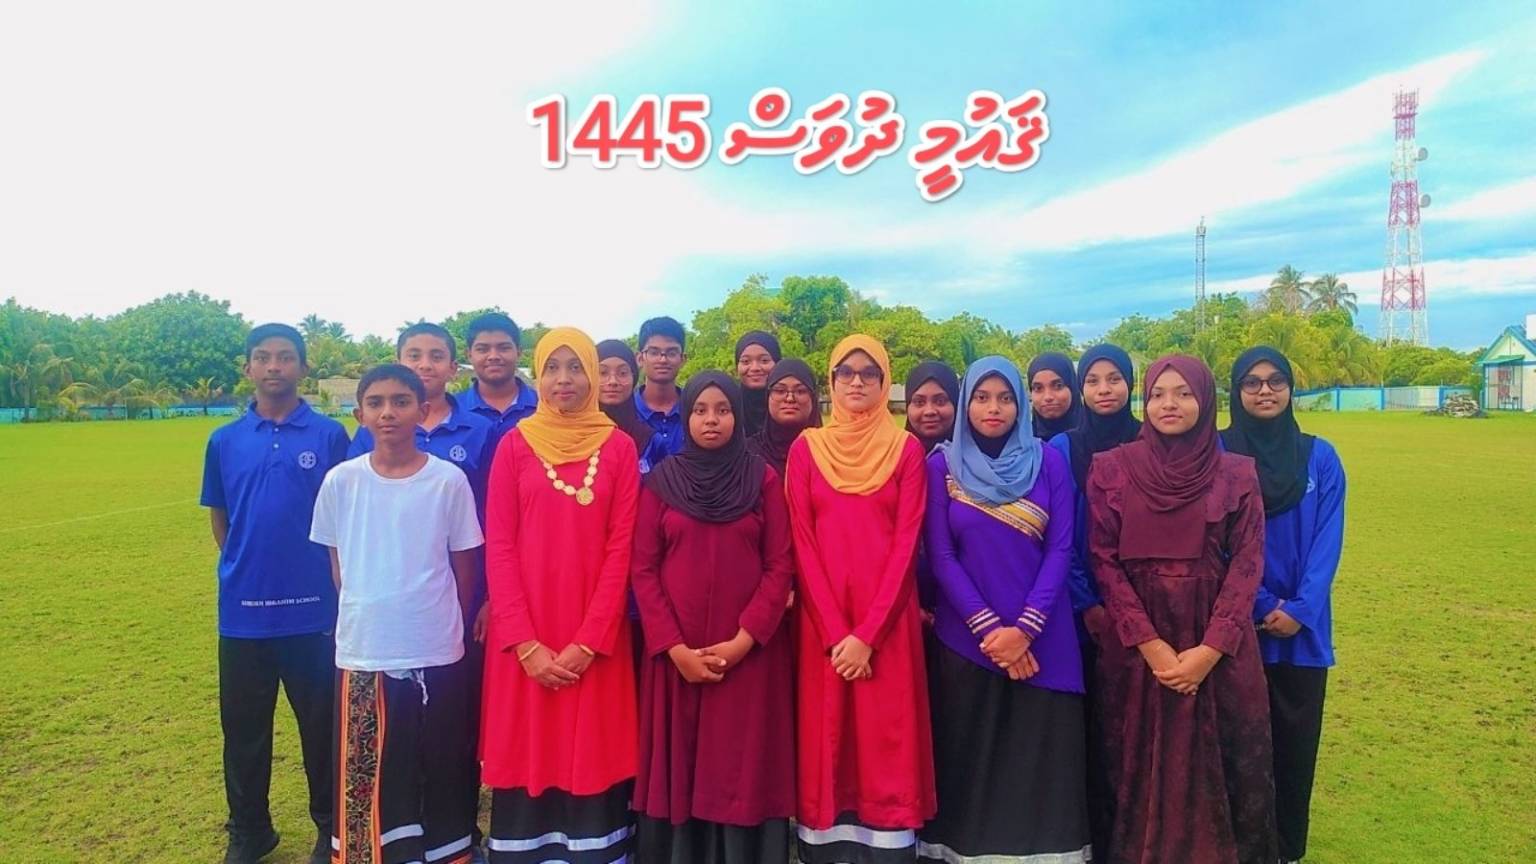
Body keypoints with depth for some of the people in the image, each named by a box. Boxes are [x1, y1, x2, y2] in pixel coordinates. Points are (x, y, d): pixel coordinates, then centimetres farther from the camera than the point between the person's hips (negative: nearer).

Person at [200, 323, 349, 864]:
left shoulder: (329, 435, -2)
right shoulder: (225, 441, 5)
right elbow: (219, 518, 14)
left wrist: (341, 584, -1)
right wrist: (246, 570, 10)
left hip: (312, 610, -2)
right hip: (242, 611, 3)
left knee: (322, 725, 9)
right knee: (243, 728, 14)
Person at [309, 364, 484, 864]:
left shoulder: (449, 481, -6)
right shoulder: (340, 481, -2)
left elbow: (464, 568, 4)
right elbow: (339, 568, 10)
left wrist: (442, 624, 9)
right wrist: (371, 612, 12)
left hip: (436, 653, -1)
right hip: (362, 653, 1)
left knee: (441, 770, 12)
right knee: (364, 777, 11)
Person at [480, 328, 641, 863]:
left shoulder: (619, 447, 2)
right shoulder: (515, 445, 3)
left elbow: (621, 548, -3)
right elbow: (498, 548, -1)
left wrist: (588, 641, -11)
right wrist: (526, 643, -10)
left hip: (595, 642, 0)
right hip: (524, 641, 1)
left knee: (592, 760, 4)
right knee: (526, 759, 6)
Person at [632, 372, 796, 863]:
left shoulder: (763, 478, 3)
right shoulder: (662, 480, 4)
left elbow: (780, 567, -2)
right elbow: (643, 569, 1)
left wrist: (743, 641, -12)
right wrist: (675, 647, -9)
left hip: (748, 653, -1)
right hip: (675, 654, 1)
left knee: (743, 771, 4)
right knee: (679, 771, 6)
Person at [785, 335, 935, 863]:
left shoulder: (906, 449, 2)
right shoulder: (806, 448, 4)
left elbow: (907, 541, -5)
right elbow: (802, 543, -1)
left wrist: (867, 633, -13)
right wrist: (836, 632, -11)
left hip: (887, 622, 0)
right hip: (821, 621, 1)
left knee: (887, 743, 3)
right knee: (825, 742, 5)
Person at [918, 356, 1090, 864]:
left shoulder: (1048, 462, 3)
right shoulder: (942, 465, 1)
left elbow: (1060, 549, -2)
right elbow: (940, 555, -3)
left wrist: (1025, 627, -12)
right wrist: (988, 626, -12)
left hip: (1042, 639, 1)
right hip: (965, 638, 0)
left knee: (1041, 760, 5)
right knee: (970, 759, 7)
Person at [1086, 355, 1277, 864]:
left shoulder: (1237, 474, 1)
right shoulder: (1111, 469, -1)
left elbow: (1247, 563, -3)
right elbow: (1104, 561, -4)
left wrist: (1209, 649, -12)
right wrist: (1150, 643, -12)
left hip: (1217, 645, 1)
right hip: (1136, 642, 0)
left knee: (1222, 769, 8)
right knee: (1143, 768, 8)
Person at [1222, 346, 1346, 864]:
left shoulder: (1320, 457, 4)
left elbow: (1327, 542, -2)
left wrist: (1300, 610, -13)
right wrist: (1262, 607, -12)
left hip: (1303, 627, 2)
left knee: (1296, 738, 9)